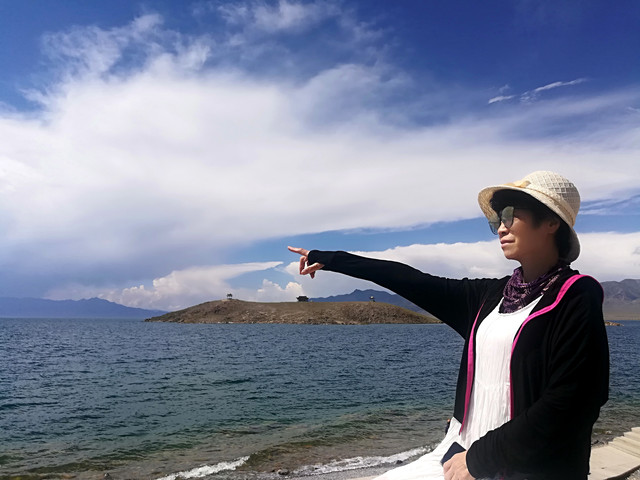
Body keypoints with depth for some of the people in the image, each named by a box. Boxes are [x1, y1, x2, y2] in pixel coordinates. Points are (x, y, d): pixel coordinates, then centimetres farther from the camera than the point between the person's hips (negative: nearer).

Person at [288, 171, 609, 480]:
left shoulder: (576, 296, -11)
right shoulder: (491, 295, 6)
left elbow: (567, 405, -17)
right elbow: (414, 281, 7)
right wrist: (329, 259, 10)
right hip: (461, 452, 5)